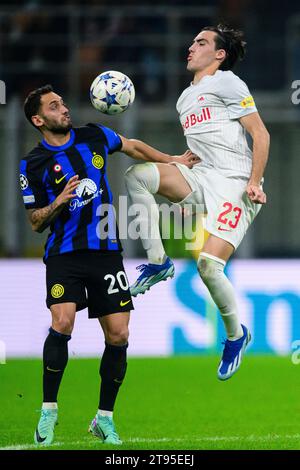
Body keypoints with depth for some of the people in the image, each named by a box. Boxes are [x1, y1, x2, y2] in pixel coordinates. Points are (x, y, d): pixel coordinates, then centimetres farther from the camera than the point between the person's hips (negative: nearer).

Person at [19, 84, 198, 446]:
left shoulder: (94, 137, 6)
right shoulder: (33, 164, -3)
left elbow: (132, 146, 27)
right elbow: (35, 223, 2)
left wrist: (172, 160, 27)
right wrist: (57, 204, -16)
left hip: (106, 251, 3)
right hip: (64, 253, -3)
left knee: (118, 335, -3)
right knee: (62, 324, -23)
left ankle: (104, 419, 12)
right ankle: (49, 410, -8)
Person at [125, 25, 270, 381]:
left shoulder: (226, 83, -2)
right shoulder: (185, 98, 23)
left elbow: (260, 134, -7)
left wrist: (254, 181, -16)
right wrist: (185, 193, 22)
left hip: (234, 183, -8)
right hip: (200, 179, 8)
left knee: (208, 265, -19)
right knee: (137, 174, -15)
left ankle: (236, 335, 5)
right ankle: (158, 263, -10)